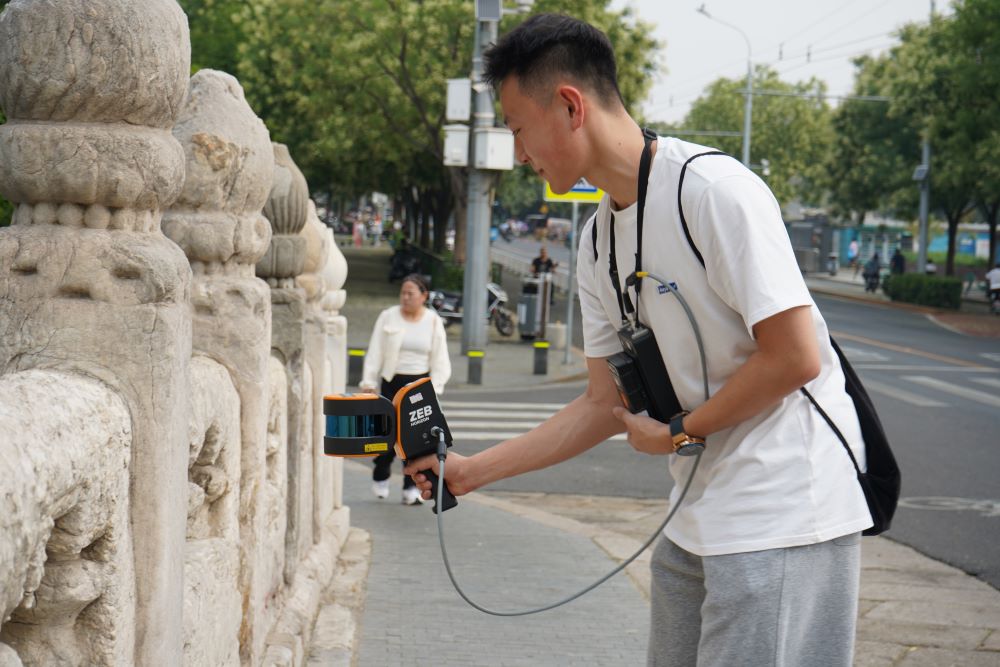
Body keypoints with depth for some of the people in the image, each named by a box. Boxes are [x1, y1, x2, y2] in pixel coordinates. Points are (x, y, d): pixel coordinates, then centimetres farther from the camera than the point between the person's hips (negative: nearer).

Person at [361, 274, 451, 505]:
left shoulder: (433, 322, 4)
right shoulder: (388, 317, 1)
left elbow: (440, 360, 4)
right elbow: (375, 353, 1)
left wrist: (433, 388, -6)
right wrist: (368, 383, -7)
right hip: (392, 382, -1)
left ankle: (411, 489, -1)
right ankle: (380, 475, 27)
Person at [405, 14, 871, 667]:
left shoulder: (714, 189, -15)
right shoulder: (599, 240, 11)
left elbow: (794, 357, -18)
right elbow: (606, 404, 16)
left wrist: (678, 432, -7)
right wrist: (469, 472, 14)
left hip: (781, 513, -8)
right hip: (697, 516, 8)